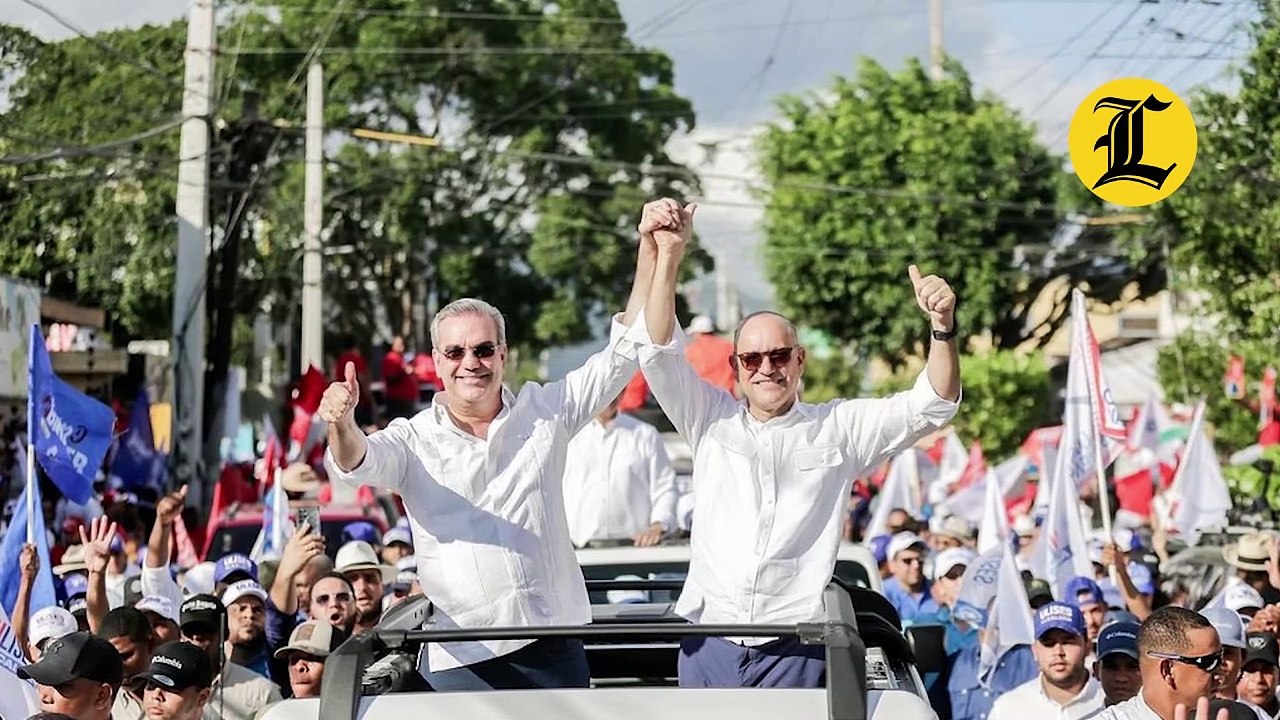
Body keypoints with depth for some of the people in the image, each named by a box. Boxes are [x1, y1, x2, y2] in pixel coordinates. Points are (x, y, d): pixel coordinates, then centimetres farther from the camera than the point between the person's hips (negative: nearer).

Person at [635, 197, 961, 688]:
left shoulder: (839, 428, 8)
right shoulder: (712, 421, 11)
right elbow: (660, 353, 1)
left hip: (796, 648, -2)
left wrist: (942, 327, -14)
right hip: (709, 644, 2)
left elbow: (933, 405, 4)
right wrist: (669, 256, -10)